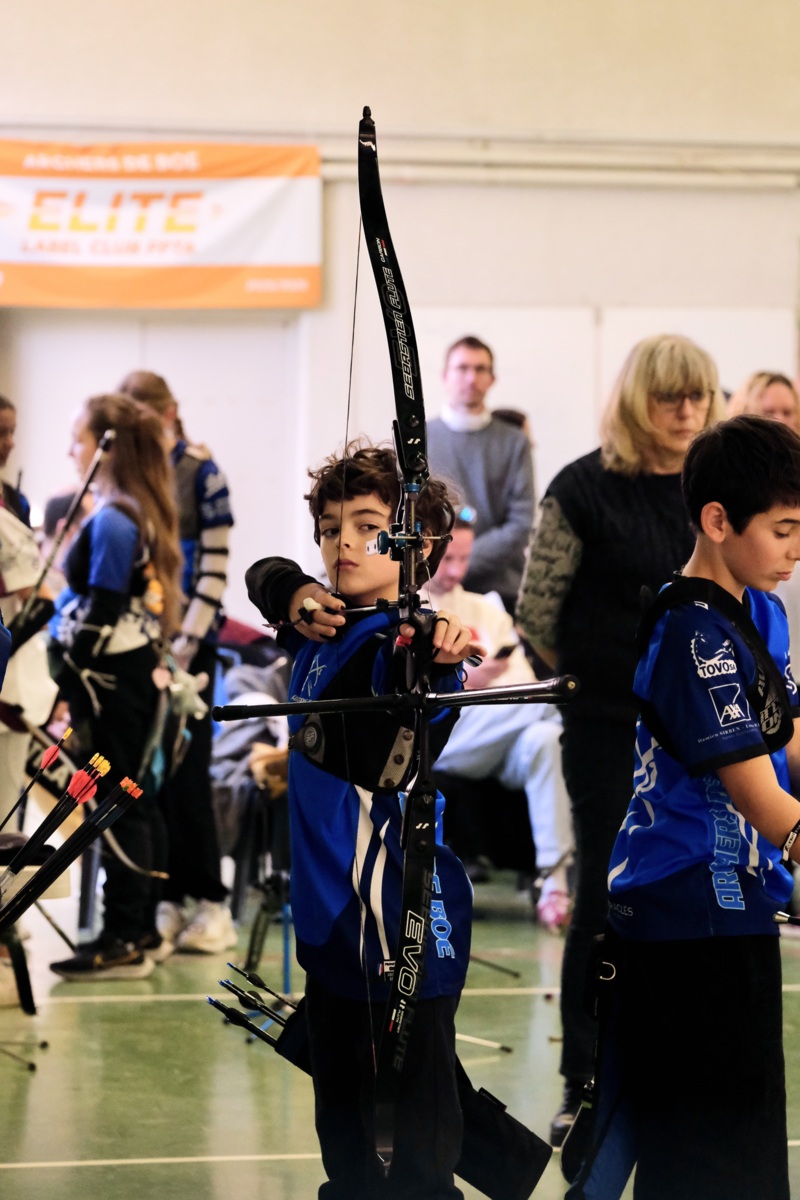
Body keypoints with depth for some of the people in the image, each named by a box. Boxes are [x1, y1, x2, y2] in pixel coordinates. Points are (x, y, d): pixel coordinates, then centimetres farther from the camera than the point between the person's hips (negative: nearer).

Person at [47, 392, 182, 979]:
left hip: (110, 680, -10)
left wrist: (75, 696, -18)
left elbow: (98, 617, -20)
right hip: (139, 670, 10)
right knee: (136, 800, 14)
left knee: (118, 805, -5)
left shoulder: (111, 521, -17)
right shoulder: (143, 514, 11)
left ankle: (123, 941, 0)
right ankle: (144, 931, 22)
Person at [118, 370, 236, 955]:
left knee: (185, 771, -5)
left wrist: (187, 643, -13)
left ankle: (209, 901, 1)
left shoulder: (201, 472, -2)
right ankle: (168, 900, 7)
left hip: (186, 640, -4)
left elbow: (214, 565, -6)